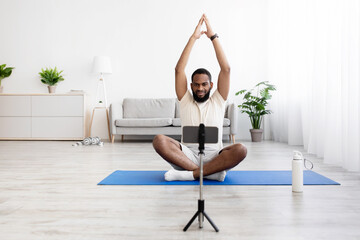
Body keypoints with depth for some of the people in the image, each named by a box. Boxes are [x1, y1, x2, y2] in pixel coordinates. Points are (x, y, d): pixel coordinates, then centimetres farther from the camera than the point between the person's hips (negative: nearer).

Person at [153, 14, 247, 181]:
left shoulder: (218, 101, 11)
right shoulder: (185, 100, 11)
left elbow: (226, 69, 1)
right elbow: (179, 69, 2)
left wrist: (213, 37, 0)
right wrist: (193, 38, 0)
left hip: (214, 155, 0)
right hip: (188, 154, 0)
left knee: (240, 150, -31)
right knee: (159, 140, -28)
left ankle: (190, 174, -30)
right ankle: (211, 171, -30)